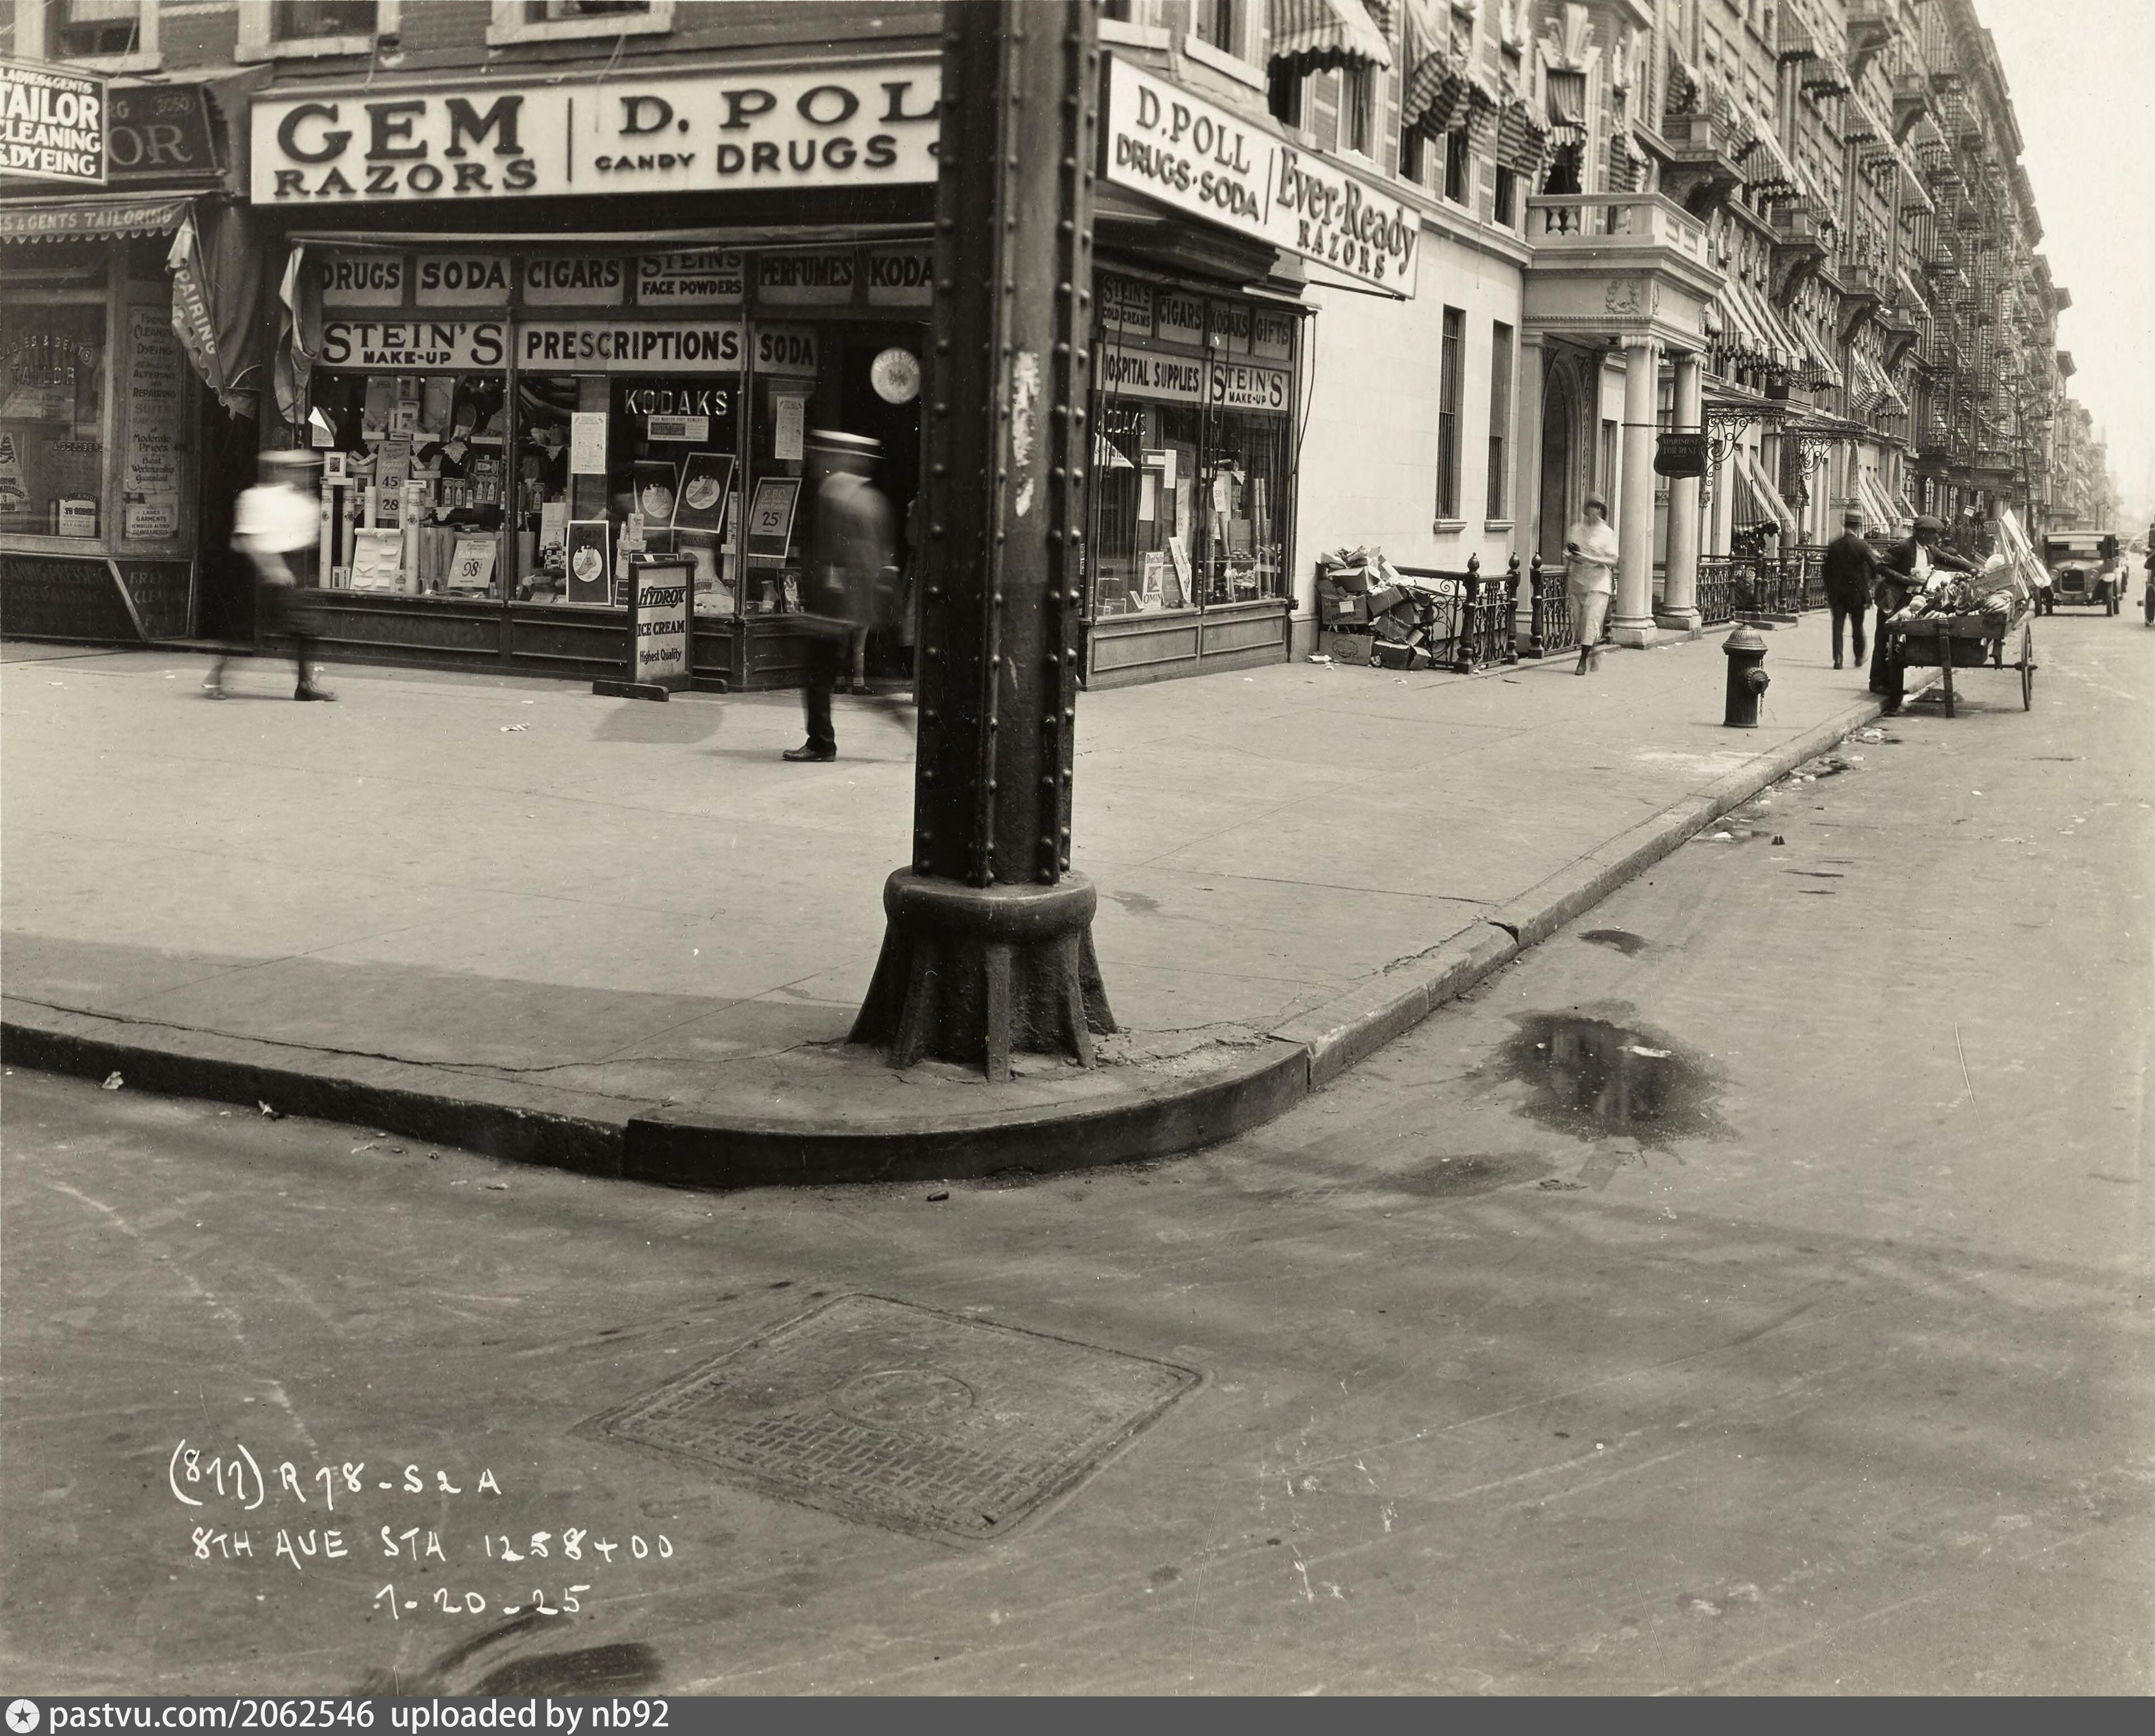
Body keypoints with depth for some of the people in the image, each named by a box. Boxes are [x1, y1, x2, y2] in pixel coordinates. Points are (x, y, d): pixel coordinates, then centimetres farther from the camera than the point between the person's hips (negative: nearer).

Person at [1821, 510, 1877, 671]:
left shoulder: (1833, 545, 0)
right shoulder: (1861, 545, -11)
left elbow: (1826, 571, 5)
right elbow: (1876, 567, -11)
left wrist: (1829, 592, 14)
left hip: (1837, 592, 2)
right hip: (1857, 592, -2)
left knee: (1837, 625, 3)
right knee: (1857, 626, 12)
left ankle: (1837, 659, -5)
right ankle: (1859, 656, 24)